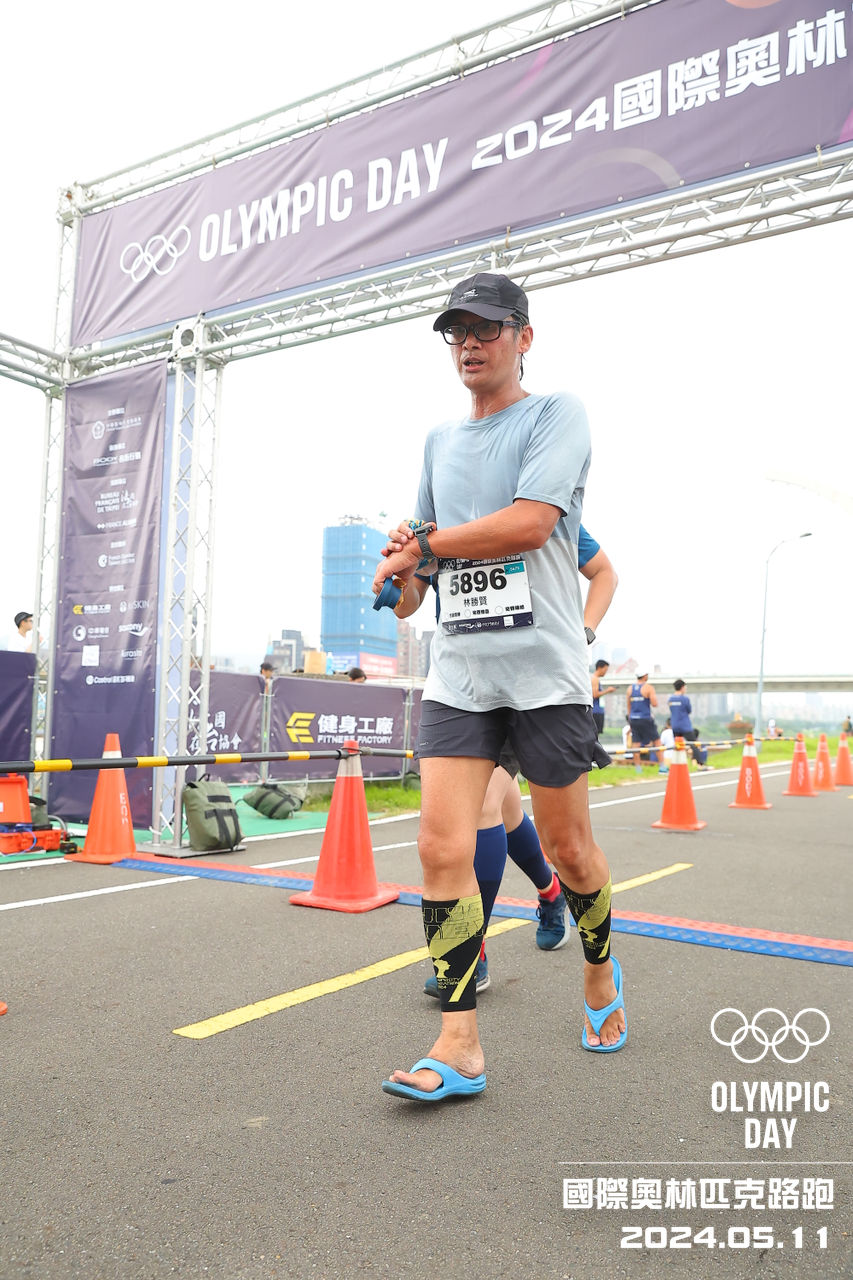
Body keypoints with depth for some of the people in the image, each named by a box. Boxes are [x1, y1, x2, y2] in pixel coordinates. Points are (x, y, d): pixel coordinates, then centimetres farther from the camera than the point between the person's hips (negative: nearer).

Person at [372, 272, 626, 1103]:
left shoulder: (556, 413, 0)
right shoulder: (439, 441, 18)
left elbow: (530, 523, -15)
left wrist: (422, 546, -7)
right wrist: (409, 548, 1)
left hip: (543, 670, -4)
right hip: (457, 675, 5)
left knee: (567, 849, 7)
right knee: (442, 849, -7)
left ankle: (600, 972, 37)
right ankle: (459, 1047, 1)